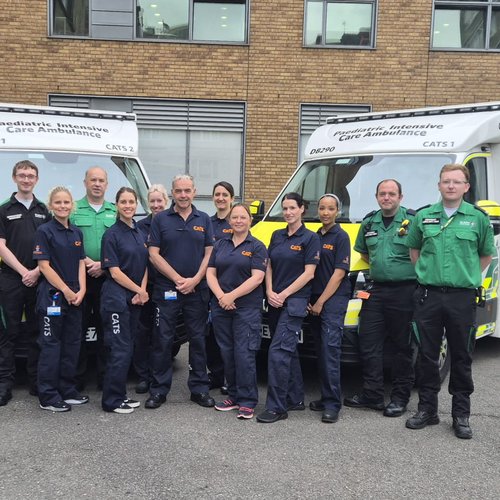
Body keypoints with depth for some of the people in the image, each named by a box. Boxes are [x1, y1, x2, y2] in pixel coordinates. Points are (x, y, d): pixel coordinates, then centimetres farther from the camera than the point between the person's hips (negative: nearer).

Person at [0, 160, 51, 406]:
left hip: (39, 280, 3)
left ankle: (37, 382, 15)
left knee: (37, 332, 7)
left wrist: (37, 271, -8)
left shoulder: (44, 211, 11)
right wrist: (24, 272, -11)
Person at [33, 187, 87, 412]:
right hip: (52, 295, -6)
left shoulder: (77, 232, 11)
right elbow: (44, 266, -11)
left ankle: (68, 390, 21)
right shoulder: (44, 231, -7)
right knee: (51, 345, -1)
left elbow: (81, 264, 11)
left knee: (72, 343, 10)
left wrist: (81, 291, -3)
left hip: (75, 297, 6)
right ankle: (48, 397, 5)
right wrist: (66, 291, -13)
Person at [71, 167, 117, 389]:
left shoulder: (116, 212, 12)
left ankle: (105, 376, 13)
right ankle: (77, 377, 8)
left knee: (106, 328, 5)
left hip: (108, 277, 2)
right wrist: (86, 262, -14)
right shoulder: (74, 210, 5)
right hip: (79, 277, -2)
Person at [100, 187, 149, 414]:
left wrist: (142, 292, -4)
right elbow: (114, 271, -13)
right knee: (120, 350, -6)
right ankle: (111, 400, 3)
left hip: (135, 299, 7)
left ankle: (120, 395, 20)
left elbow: (144, 266, 12)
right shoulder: (112, 234, -8)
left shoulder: (140, 234, 12)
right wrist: (139, 291, -10)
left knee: (128, 348, 11)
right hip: (116, 297, -7)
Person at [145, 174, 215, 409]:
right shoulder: (161, 220, 2)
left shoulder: (204, 220, 8)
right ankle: (159, 390, 12)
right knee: (163, 340, 2)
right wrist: (178, 279, -11)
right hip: (166, 290, -2)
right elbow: (154, 255, -4)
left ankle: (199, 388, 17)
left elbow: (209, 254, 4)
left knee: (198, 339, 7)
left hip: (197, 290, 2)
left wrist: (195, 280, -11)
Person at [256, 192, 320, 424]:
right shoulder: (277, 236, 14)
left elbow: (308, 274, -10)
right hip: (275, 302, 7)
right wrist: (270, 292, -4)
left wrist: (284, 295, -13)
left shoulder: (310, 238, -4)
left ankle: (276, 407, -9)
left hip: (295, 302, -7)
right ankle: (296, 399, 25)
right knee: (288, 352, 13)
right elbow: (269, 267, 13)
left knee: (278, 351, -14)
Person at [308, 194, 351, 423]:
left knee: (330, 348, -13)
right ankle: (326, 397, 17)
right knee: (321, 350, 9)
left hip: (334, 299, -7)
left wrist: (321, 302, -11)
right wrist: (310, 300, 6)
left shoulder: (341, 237, -4)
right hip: (315, 300, 7)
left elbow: (339, 273, -10)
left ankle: (332, 404, -11)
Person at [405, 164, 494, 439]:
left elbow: (486, 254, 13)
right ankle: (427, 410, 20)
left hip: (462, 297, -1)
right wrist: (425, 272, 9)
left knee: (461, 358, 6)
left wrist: (468, 276, 6)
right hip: (428, 295, 1)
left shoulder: (478, 218, 2)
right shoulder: (423, 216, 6)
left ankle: (461, 415, 17)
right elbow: (413, 248, 19)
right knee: (428, 356, 8)